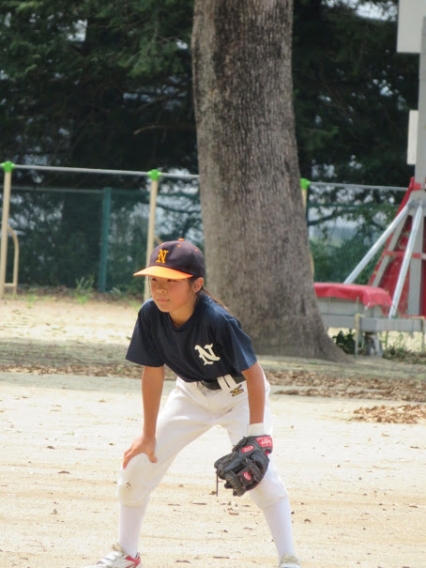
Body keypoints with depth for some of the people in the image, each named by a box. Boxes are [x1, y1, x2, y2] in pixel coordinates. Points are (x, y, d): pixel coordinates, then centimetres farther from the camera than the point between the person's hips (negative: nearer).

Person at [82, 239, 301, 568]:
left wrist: (255, 433, -29)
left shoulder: (217, 321, -35)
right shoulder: (151, 315, -21)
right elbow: (153, 372, -9)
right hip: (192, 393, 5)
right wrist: (149, 434, -5)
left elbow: (254, 373, -27)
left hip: (239, 395, -5)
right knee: (138, 464, 1)